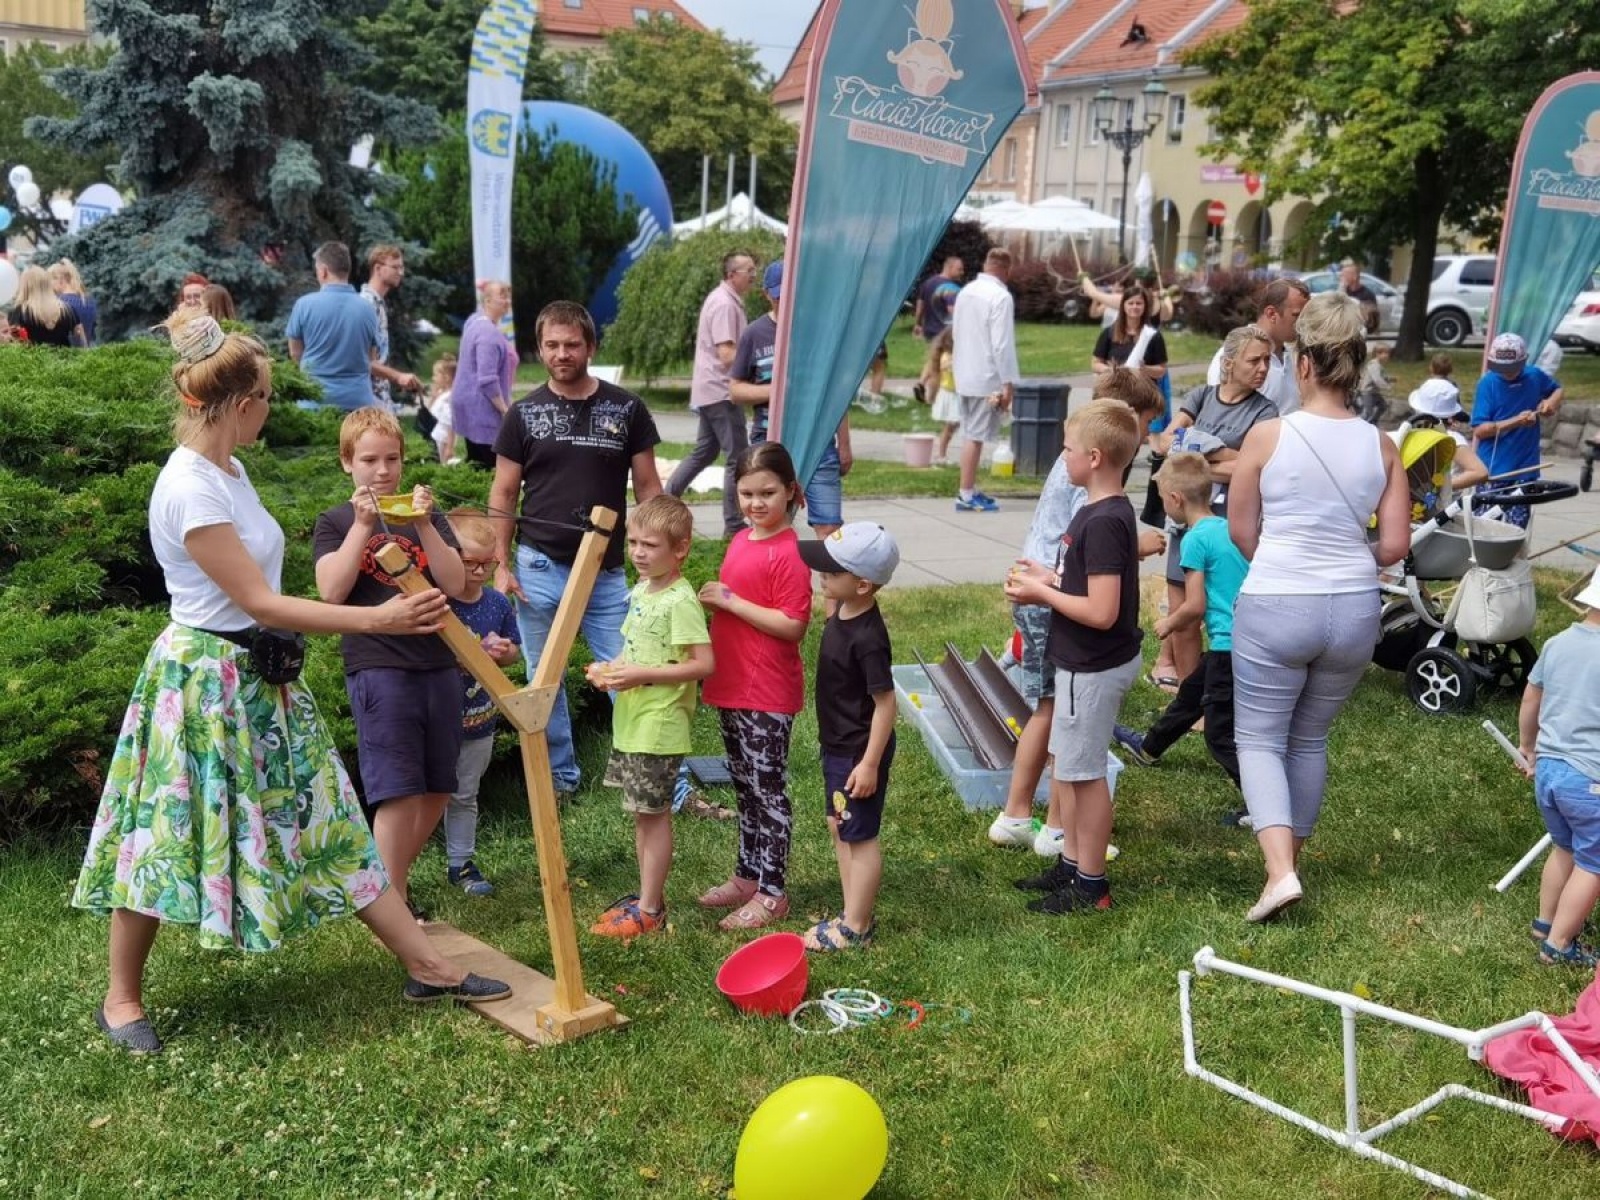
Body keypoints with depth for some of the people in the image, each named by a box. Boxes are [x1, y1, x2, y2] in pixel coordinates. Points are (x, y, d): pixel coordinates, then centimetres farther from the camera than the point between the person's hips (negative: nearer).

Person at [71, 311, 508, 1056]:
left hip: (257, 678, 9)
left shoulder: (229, 470, 7)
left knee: (326, 821, 10)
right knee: (168, 836, 5)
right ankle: (121, 999, 24)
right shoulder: (189, 488, -22)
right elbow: (258, 602, -23)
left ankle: (426, 965, 14)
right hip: (205, 680, -9)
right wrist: (377, 619, -25)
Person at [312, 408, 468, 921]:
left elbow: (455, 584, 1)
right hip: (377, 667, -4)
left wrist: (423, 524, -9)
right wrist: (363, 525, -13)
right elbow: (331, 591, -10)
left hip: (438, 664, 5)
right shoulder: (335, 522, 6)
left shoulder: (426, 516, 14)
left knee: (437, 792, 10)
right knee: (398, 792, -8)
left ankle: (390, 874, 28)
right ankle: (396, 900, 3)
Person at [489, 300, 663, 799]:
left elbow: (647, 486, 5)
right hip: (540, 567, 1)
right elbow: (503, 494, 6)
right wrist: (501, 565, -1)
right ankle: (560, 778, 24)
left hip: (607, 571, -1)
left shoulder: (626, 408, 2)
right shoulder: (524, 413, 2)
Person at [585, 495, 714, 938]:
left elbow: (703, 663, -23)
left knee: (653, 813, 0)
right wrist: (611, 669, 2)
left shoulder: (680, 601, -18)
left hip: (660, 727, -9)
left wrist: (642, 675, -24)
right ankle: (647, 895, 28)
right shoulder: (641, 590, 9)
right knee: (642, 812, 16)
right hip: (631, 721, 9)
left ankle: (649, 911, 9)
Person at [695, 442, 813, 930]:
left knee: (769, 791, 2)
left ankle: (772, 892, 13)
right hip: (731, 688, 9)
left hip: (767, 695, -9)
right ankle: (747, 875, 32)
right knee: (744, 788, 19)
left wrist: (730, 600, -20)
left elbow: (792, 625, -22)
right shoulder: (741, 541, 9)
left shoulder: (789, 552, -17)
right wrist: (713, 600, 3)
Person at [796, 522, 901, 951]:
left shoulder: (867, 638, -27)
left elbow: (885, 703, -24)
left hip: (860, 752, -9)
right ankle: (855, 912, 32)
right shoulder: (843, 612, -3)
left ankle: (856, 927, 17)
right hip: (837, 746, 9)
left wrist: (870, 763, -22)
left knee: (859, 836, 4)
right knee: (839, 827, 19)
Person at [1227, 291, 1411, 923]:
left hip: (1275, 608, -4)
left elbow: (1240, 529, 0)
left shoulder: (1267, 435, -9)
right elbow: (1396, 545, 0)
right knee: (1310, 739, 21)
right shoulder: (1381, 446, -1)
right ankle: (1290, 856, 33)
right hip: (1355, 612, 4)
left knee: (1259, 738, 9)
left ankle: (1279, 870, -8)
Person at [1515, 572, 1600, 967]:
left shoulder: (1558, 642, 2)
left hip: (1547, 767, 7)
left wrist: (1527, 747, 29)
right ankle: (1558, 945, 15)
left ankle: (1545, 922, 37)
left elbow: (1529, 702, 14)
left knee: (1564, 848, 26)